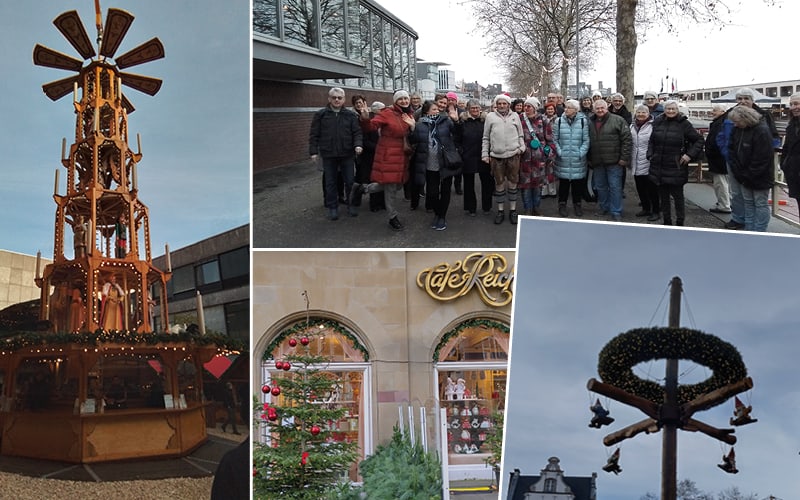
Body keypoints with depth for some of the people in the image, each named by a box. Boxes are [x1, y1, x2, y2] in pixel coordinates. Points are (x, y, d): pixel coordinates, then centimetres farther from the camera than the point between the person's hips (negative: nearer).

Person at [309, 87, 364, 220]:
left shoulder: (351, 115, 4)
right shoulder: (320, 115, 2)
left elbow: (357, 132, 1)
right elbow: (314, 134, 3)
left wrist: (358, 144, -16)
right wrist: (313, 151, -3)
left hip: (347, 154, 0)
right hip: (328, 155, 0)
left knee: (350, 181, 7)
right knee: (330, 182, 7)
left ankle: (351, 205, 23)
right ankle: (332, 208, 18)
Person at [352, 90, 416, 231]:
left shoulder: (410, 115, 11)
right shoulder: (387, 113, -9)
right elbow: (372, 126, -15)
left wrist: (413, 126, -8)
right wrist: (365, 119, -36)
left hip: (402, 156, 8)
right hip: (388, 156, -8)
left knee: (398, 186, 15)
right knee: (391, 187, -2)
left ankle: (362, 188, 28)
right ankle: (393, 218, 15)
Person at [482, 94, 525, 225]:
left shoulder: (515, 116, 7)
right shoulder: (490, 116, 3)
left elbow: (520, 135, 12)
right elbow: (485, 138, 6)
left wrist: (521, 147, -2)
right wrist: (484, 154, 2)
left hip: (513, 155, 1)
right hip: (496, 156, 0)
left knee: (512, 183, 8)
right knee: (499, 184, 9)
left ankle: (513, 210, 19)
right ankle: (500, 211, 20)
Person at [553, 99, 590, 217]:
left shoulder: (583, 121, 0)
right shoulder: (559, 121, 1)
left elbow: (586, 140, 0)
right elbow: (554, 139, 3)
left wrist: (581, 153, -9)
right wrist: (559, 152, -7)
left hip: (578, 160, 0)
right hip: (563, 160, 0)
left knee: (578, 183, 7)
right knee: (563, 182, 6)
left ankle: (577, 205, 22)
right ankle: (562, 205, 19)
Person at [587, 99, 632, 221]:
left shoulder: (618, 120, -5)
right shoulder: (590, 123, 10)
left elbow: (627, 140, -7)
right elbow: (587, 142, 15)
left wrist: (624, 158, -11)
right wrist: (589, 159, 10)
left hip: (613, 161, -5)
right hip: (597, 162, 5)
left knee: (615, 187, -2)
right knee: (600, 186, 13)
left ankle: (616, 212, 5)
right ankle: (604, 208, 28)